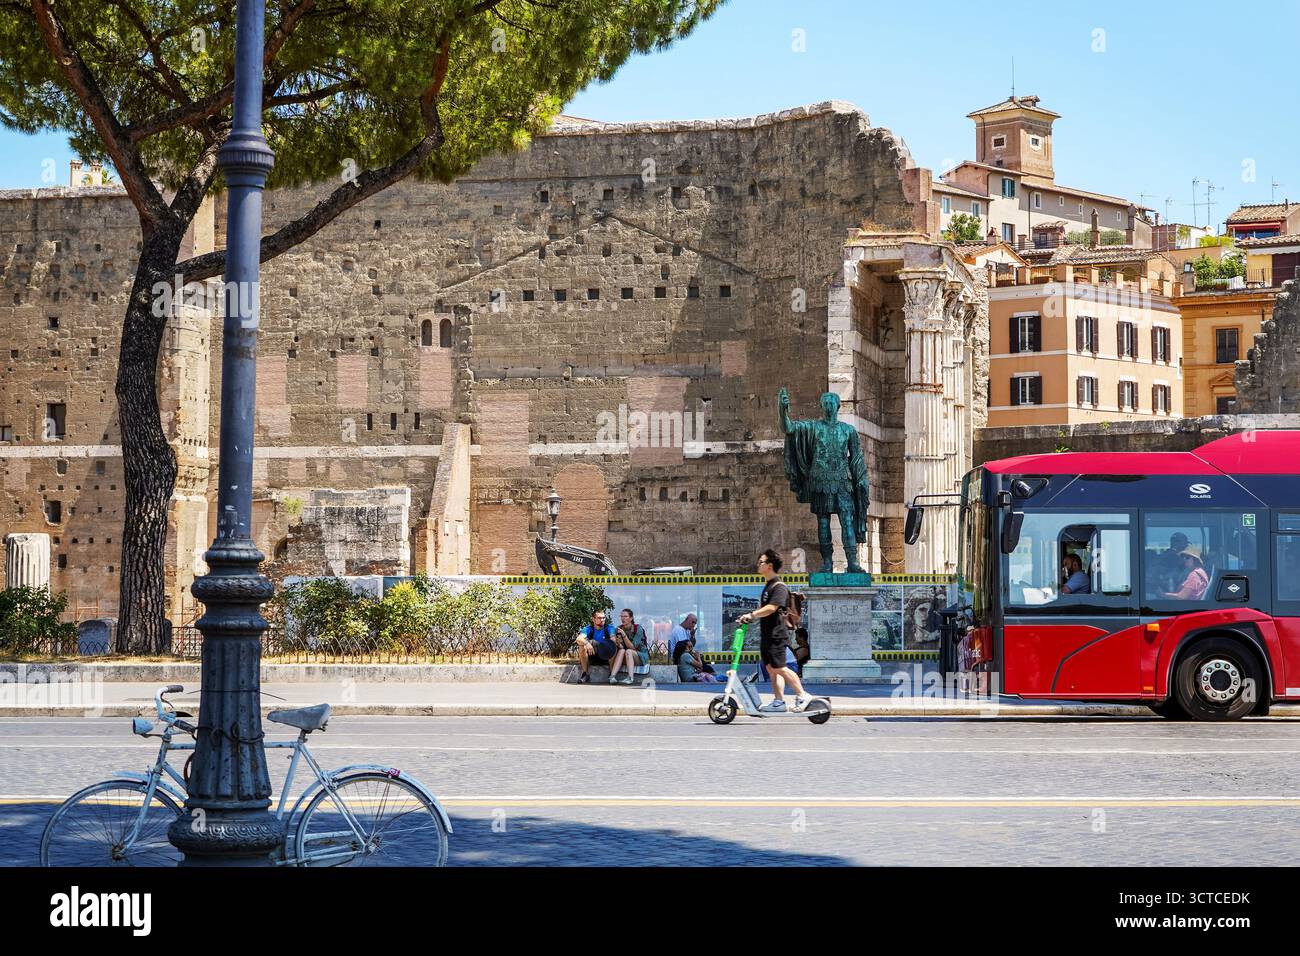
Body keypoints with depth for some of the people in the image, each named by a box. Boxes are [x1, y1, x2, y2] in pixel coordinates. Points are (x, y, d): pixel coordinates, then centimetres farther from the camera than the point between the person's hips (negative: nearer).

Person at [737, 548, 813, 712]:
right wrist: (749, 618, 18)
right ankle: (779, 701, 9)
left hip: (776, 634, -10)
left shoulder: (779, 586, -14)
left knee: (779, 668, -10)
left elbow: (771, 608, -27)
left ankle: (802, 695, -2)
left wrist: (751, 615, -31)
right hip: (767, 634, 10)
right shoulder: (768, 586, 18)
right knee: (771, 668, 8)